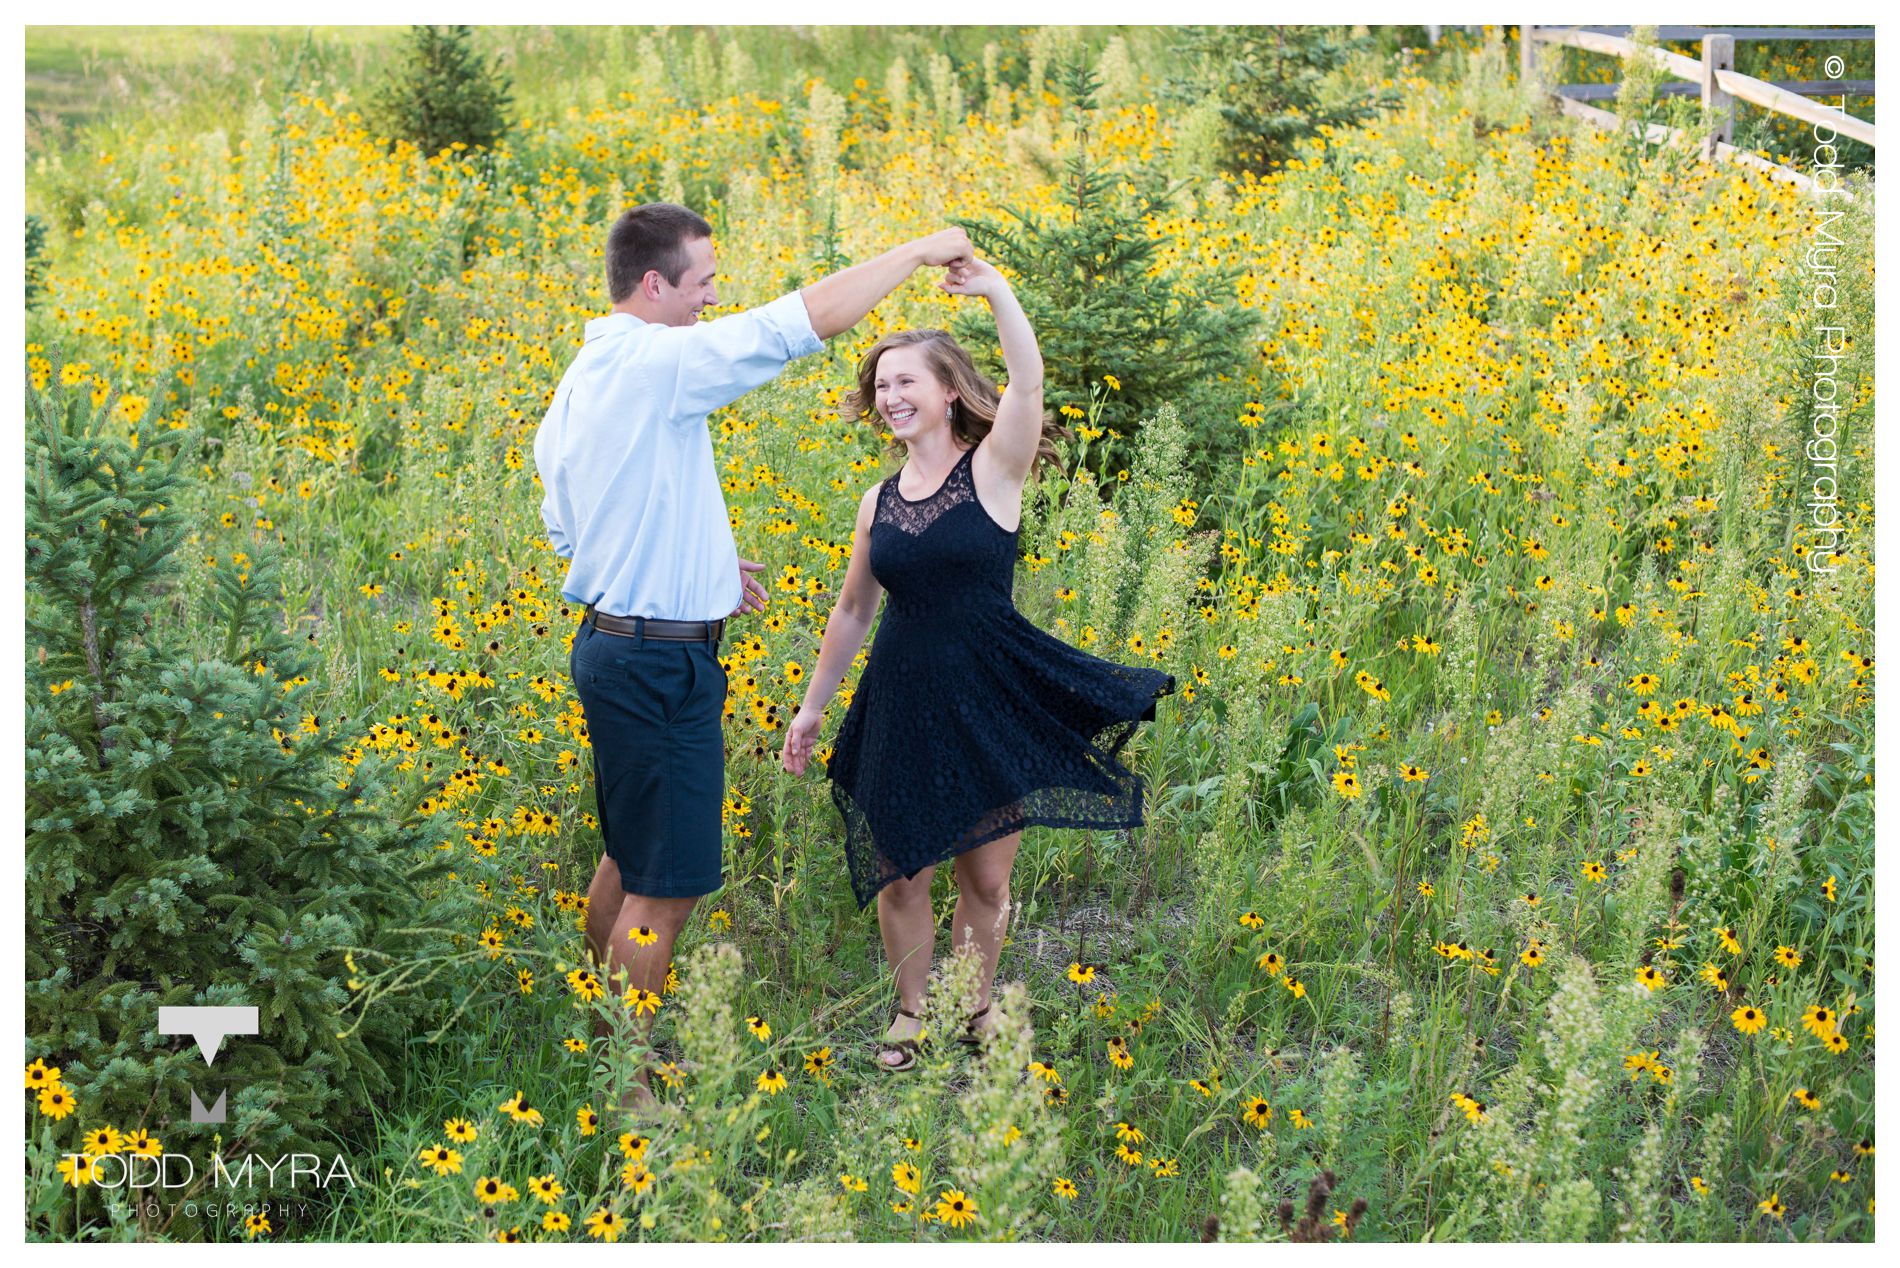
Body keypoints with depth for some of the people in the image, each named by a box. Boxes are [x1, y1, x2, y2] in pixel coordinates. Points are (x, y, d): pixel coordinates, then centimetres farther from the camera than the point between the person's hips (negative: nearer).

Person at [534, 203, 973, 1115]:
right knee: (665, 886, -1)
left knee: (628, 855, 21)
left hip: (609, 645, 10)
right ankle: (624, 1091, 7)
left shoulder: (583, 376, 10)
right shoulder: (662, 363, -20)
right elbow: (814, 315, -23)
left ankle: (598, 1033, 34)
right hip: (661, 665, -10)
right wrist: (922, 250, -10)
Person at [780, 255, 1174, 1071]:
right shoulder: (877, 503, 6)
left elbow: (1028, 382, -26)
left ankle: (975, 1009, 32)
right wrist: (812, 705, 19)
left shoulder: (994, 470, -6)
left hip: (991, 699, -3)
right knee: (900, 874, 9)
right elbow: (852, 611, 16)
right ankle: (911, 1012, 30)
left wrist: (995, 291, -37)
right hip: (902, 704, 3)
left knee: (987, 878, 8)